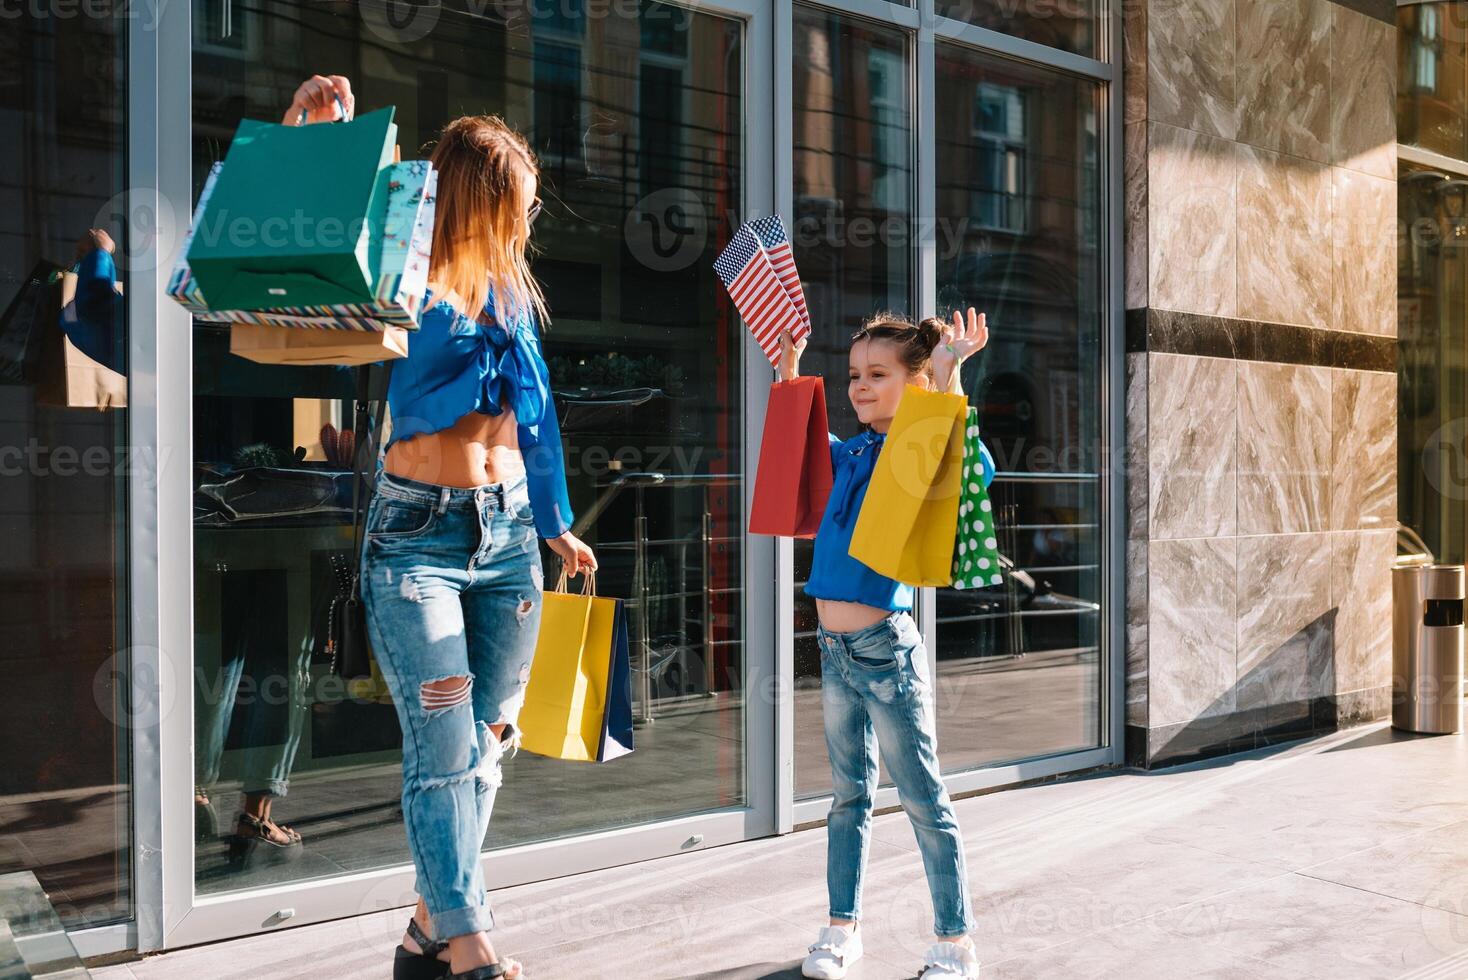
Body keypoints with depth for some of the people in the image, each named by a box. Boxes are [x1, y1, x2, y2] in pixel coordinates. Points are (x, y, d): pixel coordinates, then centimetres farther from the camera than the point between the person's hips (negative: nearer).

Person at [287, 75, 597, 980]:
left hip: (509, 530, 7)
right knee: (446, 747, -6)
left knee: (487, 740, 8)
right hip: (421, 534, -6)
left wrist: (556, 523, 21)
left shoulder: (511, 288, 14)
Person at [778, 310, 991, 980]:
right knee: (849, 795, 17)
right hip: (836, 649, 7)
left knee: (924, 801, 3)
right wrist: (788, 362, 24)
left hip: (886, 648, -7)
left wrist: (948, 380, -31)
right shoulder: (851, 454, 11)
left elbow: (976, 472, -30)